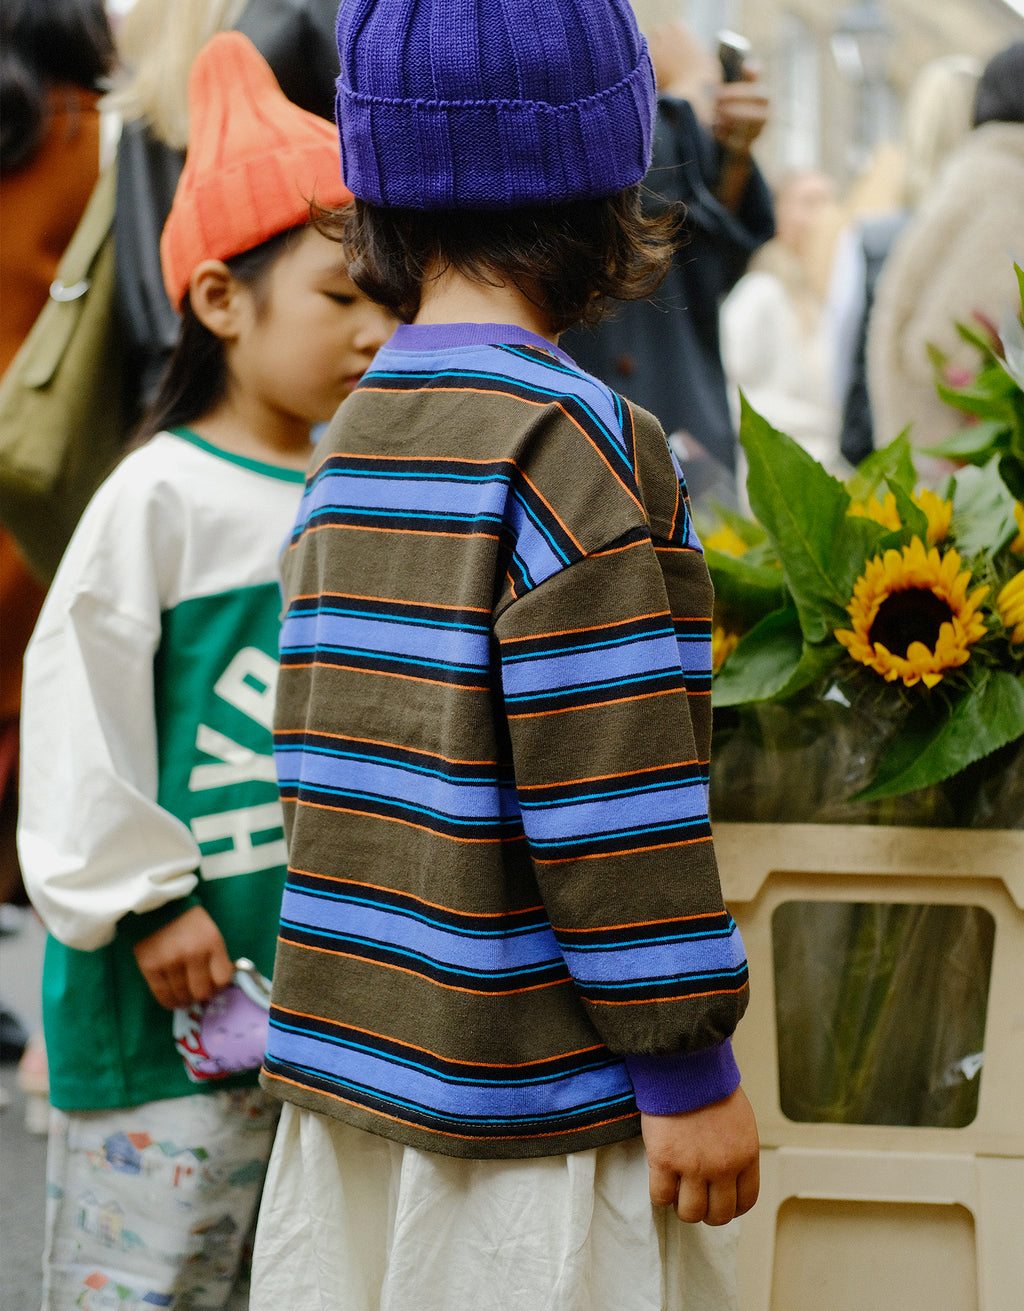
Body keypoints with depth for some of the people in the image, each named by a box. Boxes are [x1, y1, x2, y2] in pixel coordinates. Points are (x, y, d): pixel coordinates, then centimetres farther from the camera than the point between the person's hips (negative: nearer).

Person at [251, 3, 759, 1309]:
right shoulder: (576, 444, -15)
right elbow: (609, 795, -18)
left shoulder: (343, 449, 8)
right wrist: (689, 1066, -11)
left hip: (344, 1065, 7)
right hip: (529, 1101, -7)